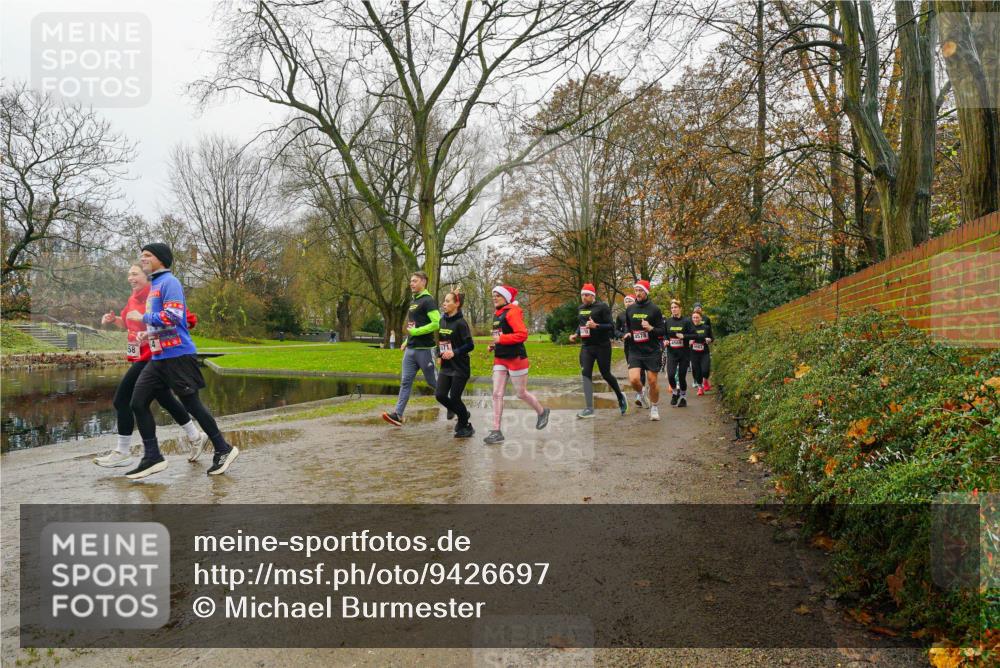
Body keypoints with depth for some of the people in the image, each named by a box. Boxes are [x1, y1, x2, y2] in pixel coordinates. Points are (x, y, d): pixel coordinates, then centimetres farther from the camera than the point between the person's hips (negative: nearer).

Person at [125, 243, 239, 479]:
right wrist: (148, 333, 14)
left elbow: (173, 317, -22)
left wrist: (143, 318, -12)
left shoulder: (169, 282, -10)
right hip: (159, 357, 9)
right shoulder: (154, 285, 19)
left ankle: (223, 450, 9)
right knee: (138, 403, 4)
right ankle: (152, 458, 10)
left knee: (191, 404, -4)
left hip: (177, 355, -9)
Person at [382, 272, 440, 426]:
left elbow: (437, 323, -21)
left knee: (432, 381, 4)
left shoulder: (428, 300, -12)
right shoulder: (412, 301, 17)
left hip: (424, 349, -8)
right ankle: (398, 414, -1)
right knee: (405, 381, 1)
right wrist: (406, 341, 18)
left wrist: (415, 332, -19)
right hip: (410, 349, 8)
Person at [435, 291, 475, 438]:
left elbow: (470, 345, -16)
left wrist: (454, 353, -24)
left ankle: (466, 427, 17)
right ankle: (463, 414, 25)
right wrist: (440, 354, 8)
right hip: (446, 367, 7)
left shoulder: (460, 323, -14)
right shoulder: (442, 321, 7)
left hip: (460, 367, -7)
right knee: (440, 395, 0)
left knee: (454, 398, -4)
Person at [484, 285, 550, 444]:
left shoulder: (512, 312, -14)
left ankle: (542, 412, 33)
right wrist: (494, 345, 8)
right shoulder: (497, 314, 12)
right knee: (497, 394, 0)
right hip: (500, 359, 8)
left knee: (521, 393, 5)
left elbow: (523, 334, -23)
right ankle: (496, 432, 2)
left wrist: (501, 339, -22)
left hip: (516, 358, -8)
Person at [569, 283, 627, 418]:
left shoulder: (602, 307, -9)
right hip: (586, 347, 5)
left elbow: (611, 326, -13)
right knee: (586, 374, -8)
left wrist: (596, 326, -27)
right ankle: (589, 409, -8)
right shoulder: (580, 309, 11)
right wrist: (576, 334, 6)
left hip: (602, 346, -5)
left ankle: (620, 397, 33)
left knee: (606, 374, 4)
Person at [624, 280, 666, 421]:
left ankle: (654, 408, 24)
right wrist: (627, 334, 1)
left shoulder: (654, 309, -3)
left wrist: (651, 328, -20)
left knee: (652, 382, 3)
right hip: (635, 351, 2)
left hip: (652, 351, -2)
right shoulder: (630, 309, 7)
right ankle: (641, 394, 19)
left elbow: (662, 331, -2)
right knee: (633, 379, -15)